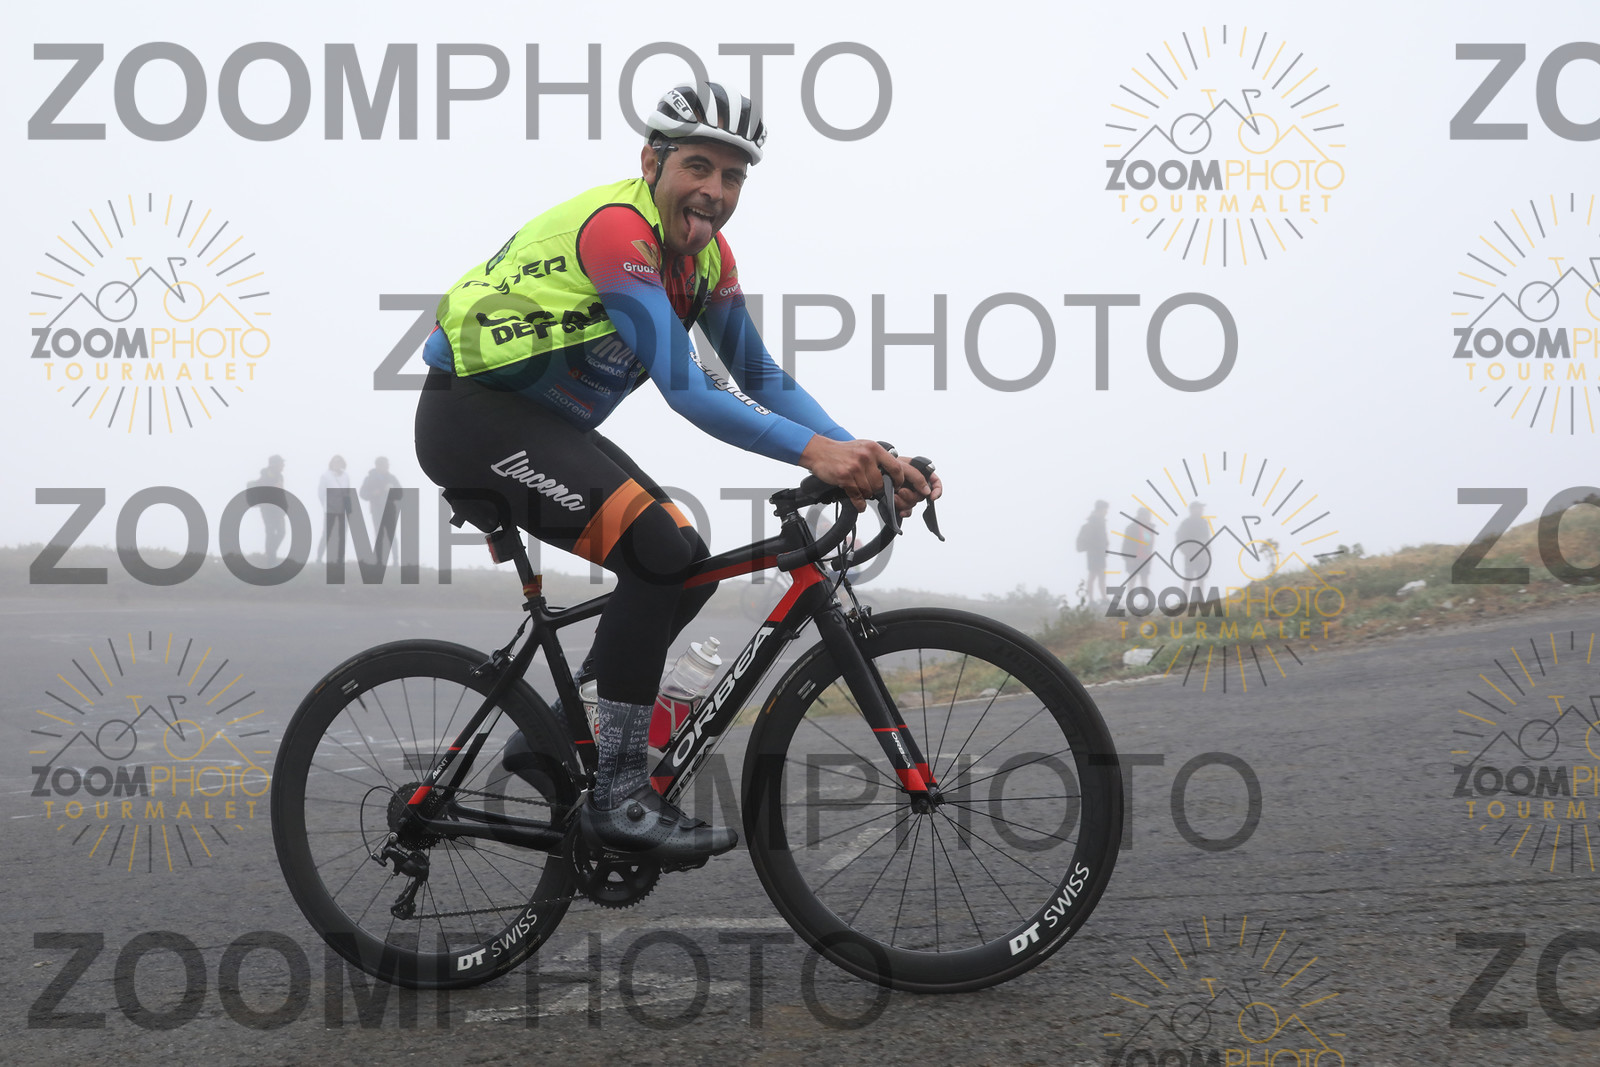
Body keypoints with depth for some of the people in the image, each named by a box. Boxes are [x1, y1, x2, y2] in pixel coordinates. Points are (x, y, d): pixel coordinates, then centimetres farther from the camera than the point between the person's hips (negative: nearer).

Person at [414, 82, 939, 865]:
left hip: (545, 425, 10)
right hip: (471, 414, -10)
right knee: (661, 551, -25)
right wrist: (814, 450, -39)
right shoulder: (616, 227, -23)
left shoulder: (707, 255, 4)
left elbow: (761, 378, 6)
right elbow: (685, 389, -31)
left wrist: (864, 459, -8)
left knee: (686, 569, 4)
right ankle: (617, 796, -21)